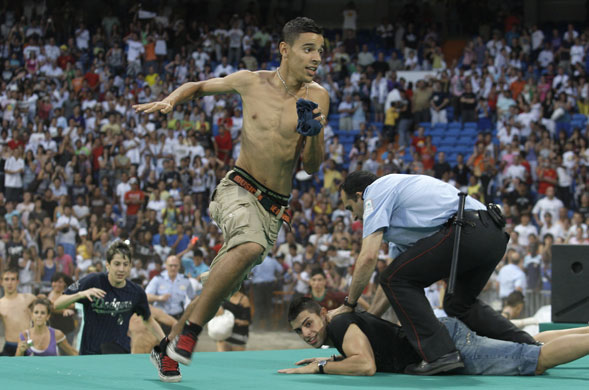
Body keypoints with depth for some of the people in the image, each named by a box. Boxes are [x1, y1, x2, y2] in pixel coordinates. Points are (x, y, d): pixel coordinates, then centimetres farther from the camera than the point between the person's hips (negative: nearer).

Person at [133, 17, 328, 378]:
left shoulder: (316, 97, 1)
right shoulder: (251, 82, 1)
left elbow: (313, 166, 1)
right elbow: (198, 86, 19)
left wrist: (314, 134, -18)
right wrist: (170, 100, -1)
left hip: (275, 210, 3)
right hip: (240, 189, -3)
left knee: (218, 290, 6)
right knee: (251, 247, -35)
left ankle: (167, 349, 26)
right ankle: (190, 330, -24)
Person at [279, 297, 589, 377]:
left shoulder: (340, 325, -14)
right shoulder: (351, 323, 14)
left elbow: (366, 366, -29)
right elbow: (370, 351, 32)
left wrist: (319, 368, -20)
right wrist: (332, 359, 19)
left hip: (448, 343, -9)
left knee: (538, 358, -14)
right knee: (528, 344, 22)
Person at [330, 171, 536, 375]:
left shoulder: (376, 191, 7)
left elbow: (368, 257, -4)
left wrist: (348, 305, 8)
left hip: (466, 232, -10)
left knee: (397, 280, 1)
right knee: (458, 304, 28)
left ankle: (440, 353, -7)